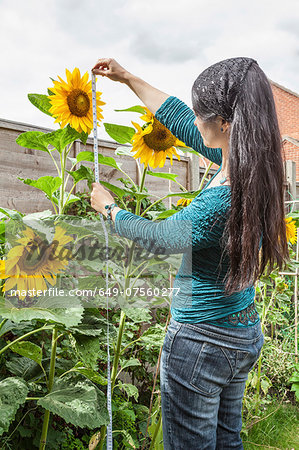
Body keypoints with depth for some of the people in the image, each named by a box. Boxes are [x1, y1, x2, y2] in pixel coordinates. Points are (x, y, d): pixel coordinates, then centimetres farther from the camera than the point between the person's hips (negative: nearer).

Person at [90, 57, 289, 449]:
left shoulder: (221, 202, -31)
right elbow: (181, 121, 6)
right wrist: (128, 78, 14)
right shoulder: (252, 165, -4)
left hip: (202, 340, -8)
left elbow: (156, 237, -13)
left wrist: (107, 206, 5)